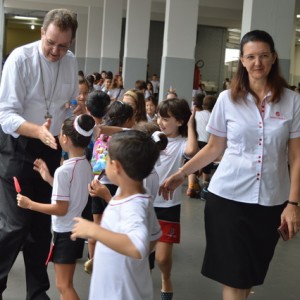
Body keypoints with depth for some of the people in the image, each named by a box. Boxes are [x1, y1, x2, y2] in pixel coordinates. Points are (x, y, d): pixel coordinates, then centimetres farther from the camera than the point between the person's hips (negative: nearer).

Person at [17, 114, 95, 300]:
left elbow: (61, 209, -21)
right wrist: (49, 179, 11)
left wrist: (30, 204, -14)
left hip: (65, 232, -8)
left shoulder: (63, 170, -23)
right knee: (65, 284, 20)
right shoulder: (86, 165, 1)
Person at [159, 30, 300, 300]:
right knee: (233, 274, 1)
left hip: (271, 201, 1)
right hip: (228, 197, 0)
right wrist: (181, 174, 3)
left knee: (252, 273, 12)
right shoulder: (227, 100, 0)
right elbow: (214, 148, 9)